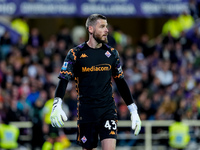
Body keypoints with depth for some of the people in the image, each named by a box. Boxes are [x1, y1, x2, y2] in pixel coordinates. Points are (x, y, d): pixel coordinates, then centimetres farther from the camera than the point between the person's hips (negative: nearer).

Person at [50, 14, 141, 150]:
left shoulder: (112, 53, 8)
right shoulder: (76, 54, -1)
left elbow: (121, 82, 16)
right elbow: (63, 80, -7)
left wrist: (133, 110, 14)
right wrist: (57, 105, -23)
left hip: (108, 111, 1)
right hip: (86, 112, -1)